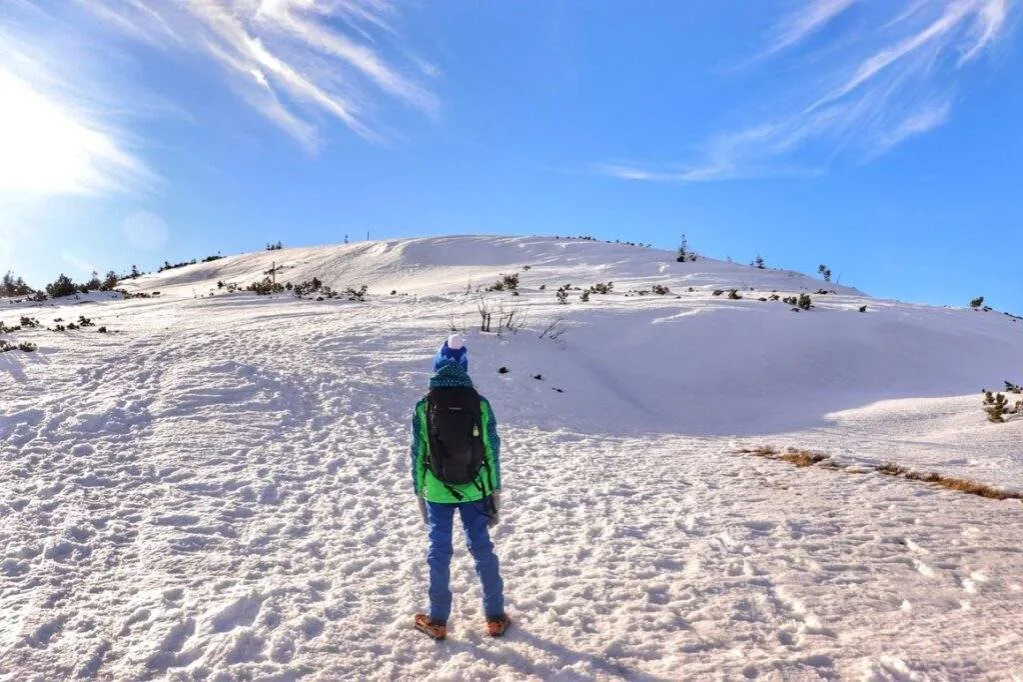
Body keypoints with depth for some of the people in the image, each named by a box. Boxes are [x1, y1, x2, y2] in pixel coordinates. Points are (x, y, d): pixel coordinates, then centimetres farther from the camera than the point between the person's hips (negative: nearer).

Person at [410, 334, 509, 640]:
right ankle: (496, 617, 24)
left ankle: (437, 621, 25)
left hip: (437, 493, -1)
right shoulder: (480, 404, -8)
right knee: (482, 550, 13)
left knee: (439, 554, 12)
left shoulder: (424, 407, -9)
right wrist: (495, 495, 6)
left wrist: (419, 494, 7)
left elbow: (418, 455, -4)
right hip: (475, 491, 1)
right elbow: (492, 452, -4)